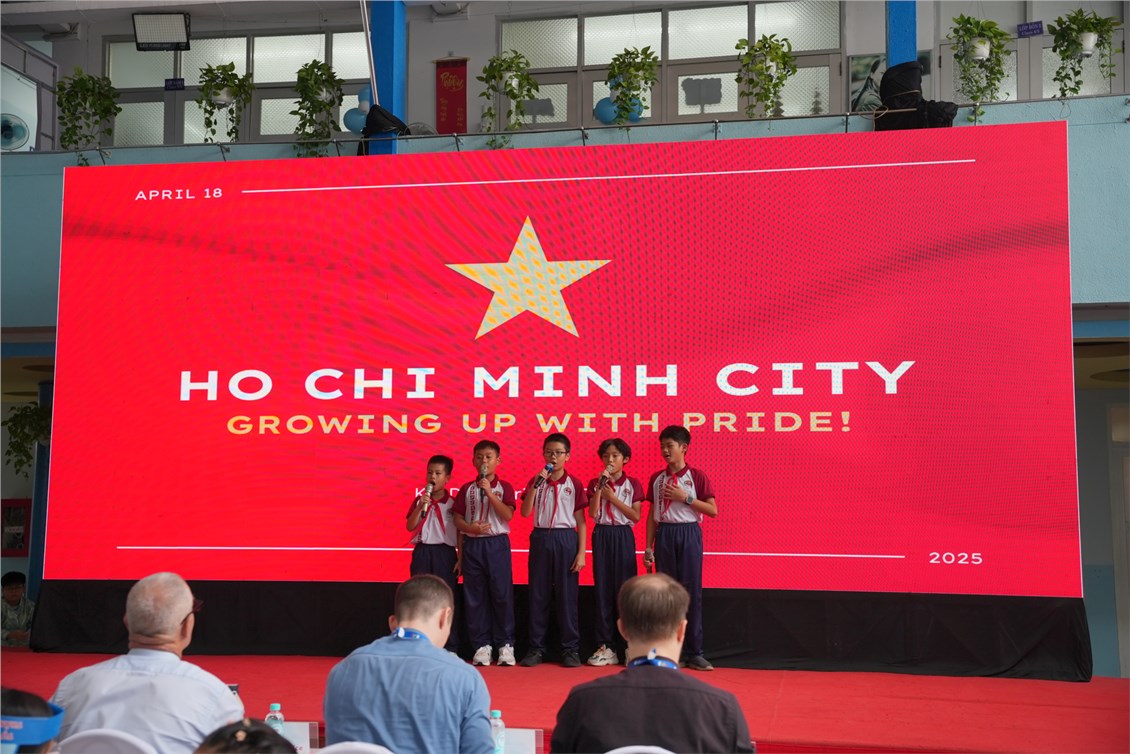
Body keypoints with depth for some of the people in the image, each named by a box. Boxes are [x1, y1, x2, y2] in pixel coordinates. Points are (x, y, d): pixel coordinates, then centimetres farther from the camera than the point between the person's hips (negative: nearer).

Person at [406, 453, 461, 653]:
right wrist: (421, 506, -14)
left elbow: (460, 533, 1)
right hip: (422, 552, 2)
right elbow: (410, 526, -2)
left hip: (445, 553, -2)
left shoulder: (453, 503, 0)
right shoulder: (419, 500, 8)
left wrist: (461, 559, -4)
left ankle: (450, 648, 9)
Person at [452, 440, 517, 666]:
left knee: (501, 594, -2)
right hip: (472, 544, 2)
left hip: (497, 544, -2)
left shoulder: (504, 487, 2)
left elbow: (508, 515, -11)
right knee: (475, 596, 4)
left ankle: (505, 645, 8)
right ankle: (482, 645, 13)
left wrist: (489, 492, -17)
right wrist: (470, 527, -14)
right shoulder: (467, 489, 8)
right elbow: (457, 518, 5)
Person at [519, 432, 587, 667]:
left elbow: (581, 521, 1)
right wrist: (536, 484, -14)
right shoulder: (536, 481, 6)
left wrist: (581, 552, -5)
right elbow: (525, 512, -5)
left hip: (566, 539, -2)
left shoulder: (574, 483, 1)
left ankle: (570, 648, 11)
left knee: (567, 595, 2)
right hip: (540, 538, 2)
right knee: (538, 594, 5)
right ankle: (536, 648, 14)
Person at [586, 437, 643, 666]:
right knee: (602, 589, 2)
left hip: (622, 537, -2)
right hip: (602, 536, 2)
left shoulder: (632, 484, 2)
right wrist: (600, 486, -13)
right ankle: (606, 645, 8)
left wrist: (613, 498, -10)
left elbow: (635, 516, -5)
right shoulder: (595, 483, 5)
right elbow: (593, 513, -7)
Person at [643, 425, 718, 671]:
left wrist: (686, 497, -14)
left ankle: (695, 653, 6)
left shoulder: (697, 476, -1)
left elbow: (713, 510, -5)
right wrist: (648, 548, 5)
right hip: (664, 535, 3)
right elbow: (652, 514, 10)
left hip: (688, 534, -2)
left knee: (692, 592, -1)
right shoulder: (656, 479, 8)